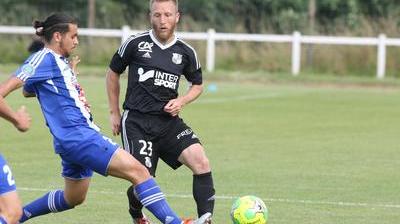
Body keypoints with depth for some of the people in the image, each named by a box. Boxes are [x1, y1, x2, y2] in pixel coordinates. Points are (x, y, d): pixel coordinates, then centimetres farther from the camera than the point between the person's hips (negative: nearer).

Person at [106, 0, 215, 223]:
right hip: (136, 122, -3)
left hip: (169, 121, 3)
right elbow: (113, 73, 12)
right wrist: (114, 113, 11)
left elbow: (197, 85, 20)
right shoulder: (135, 44, -3)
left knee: (201, 162, -20)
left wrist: (181, 101, 0)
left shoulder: (186, 52, 5)